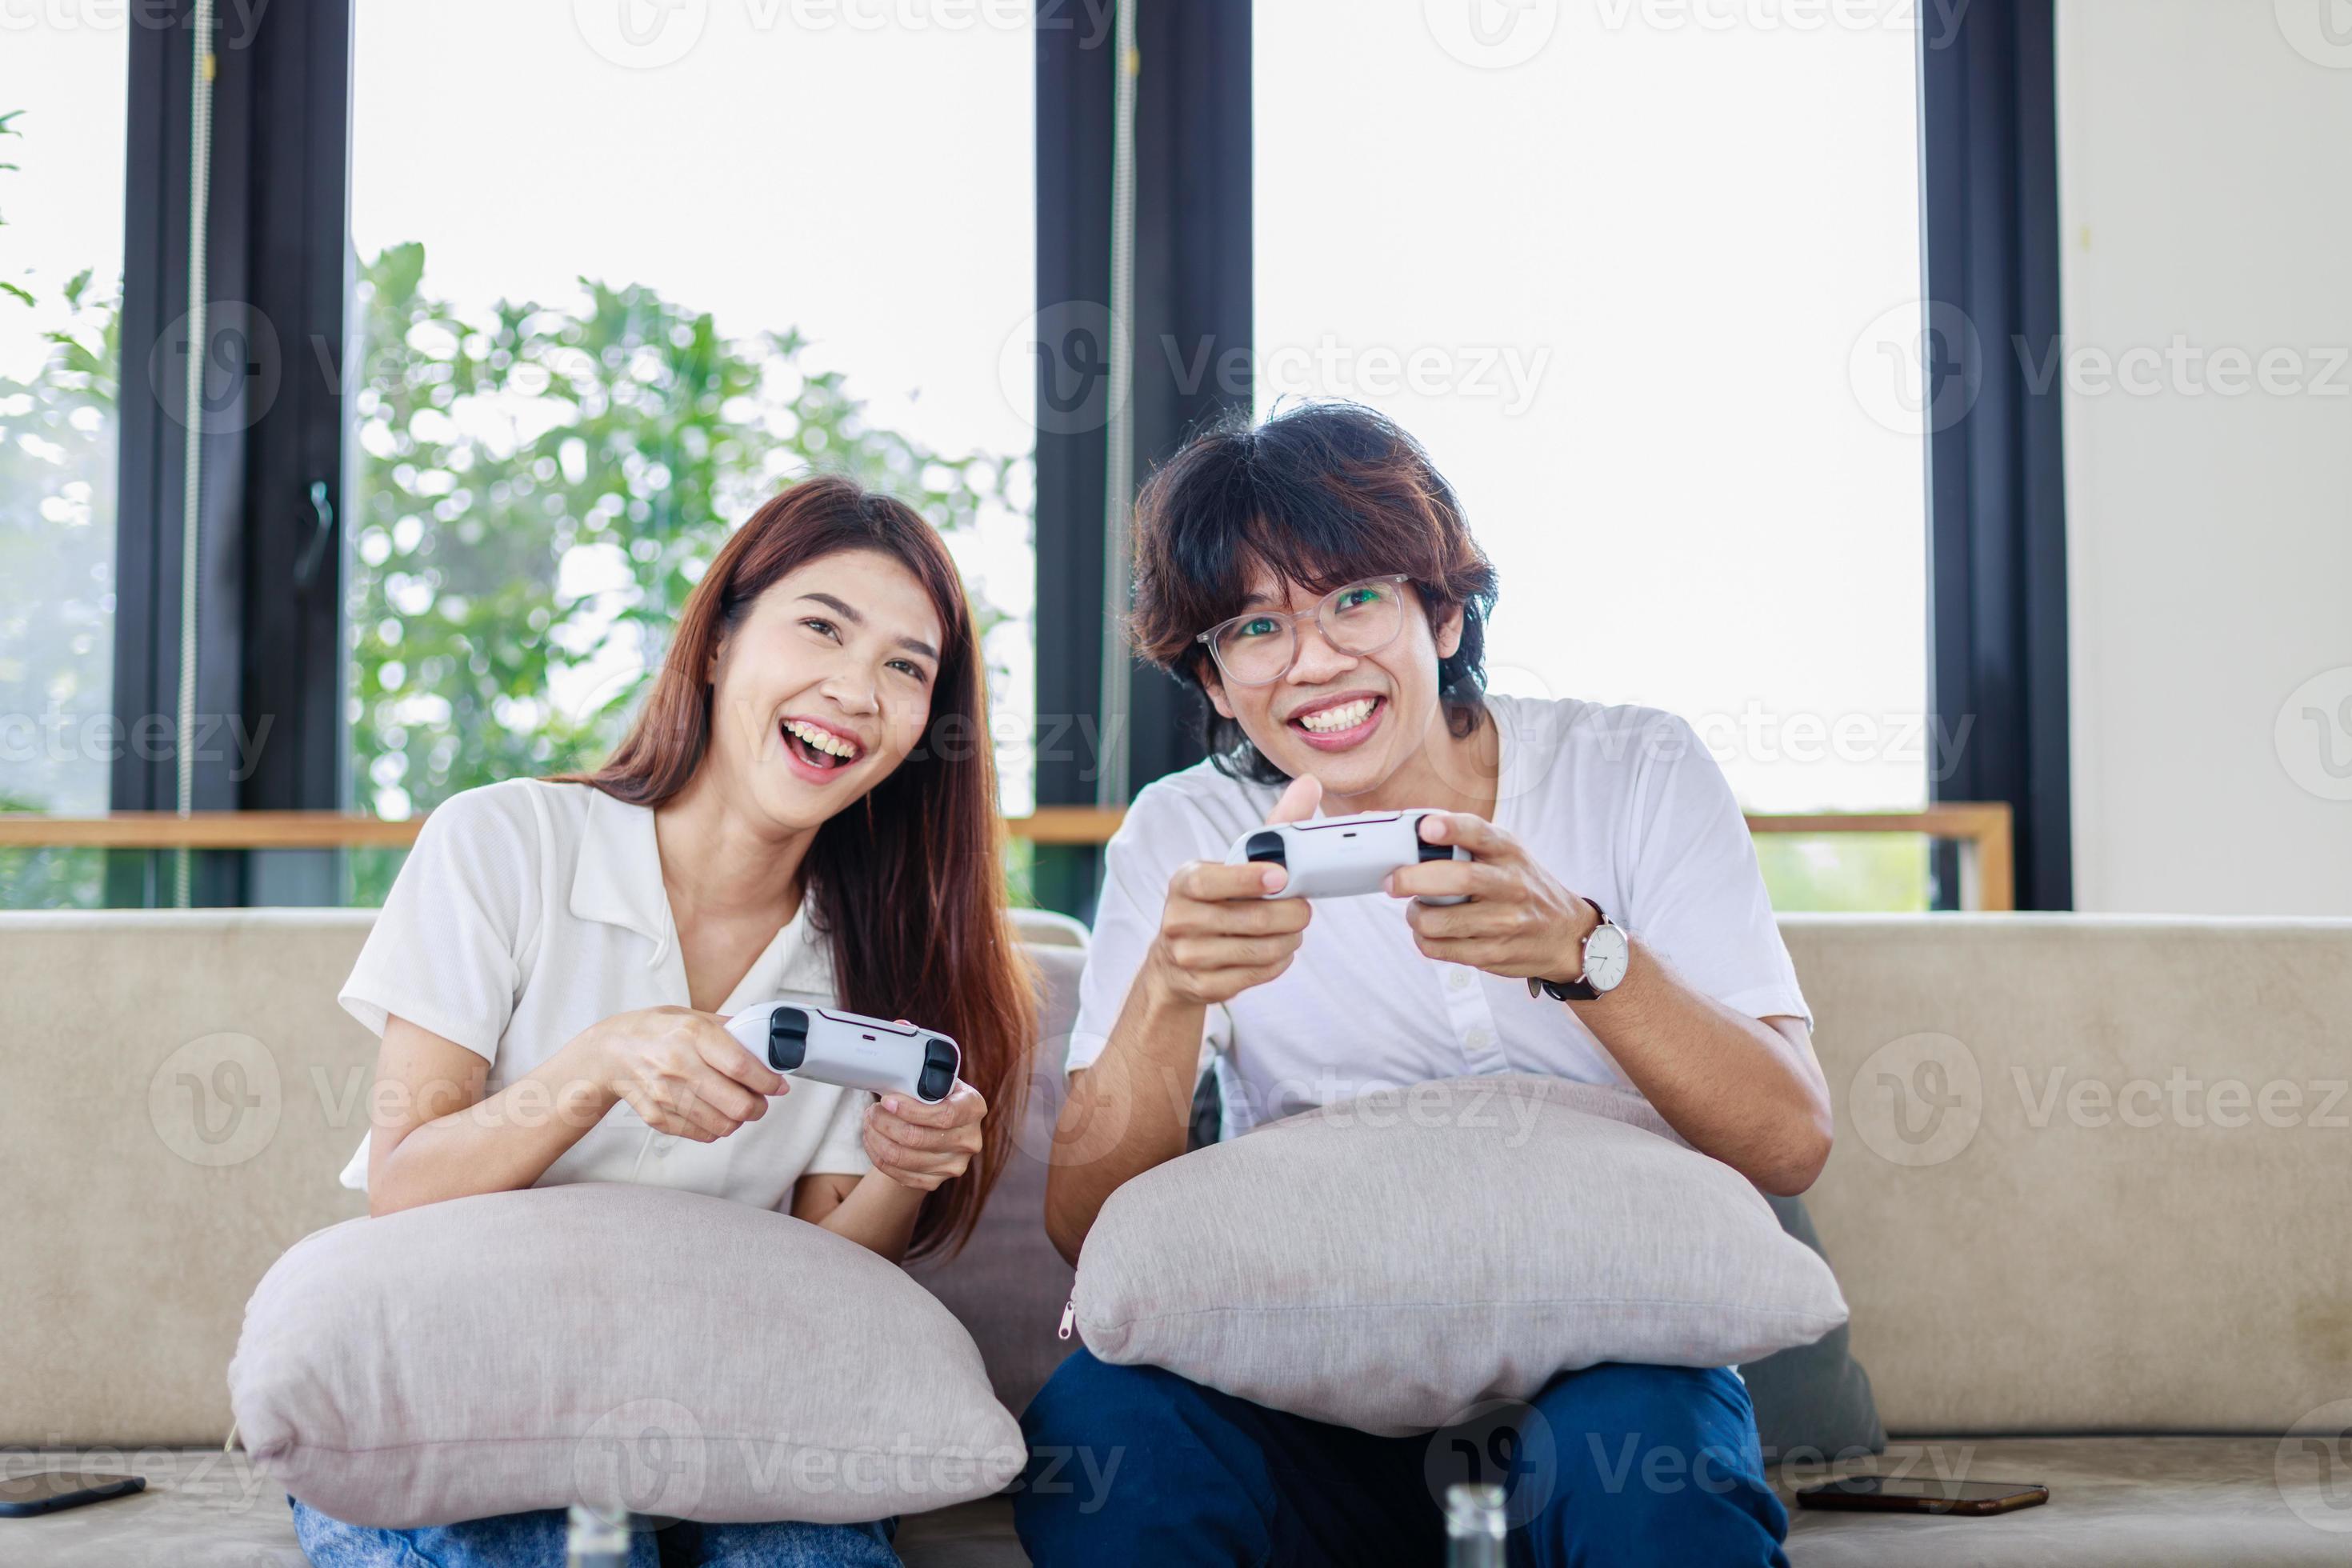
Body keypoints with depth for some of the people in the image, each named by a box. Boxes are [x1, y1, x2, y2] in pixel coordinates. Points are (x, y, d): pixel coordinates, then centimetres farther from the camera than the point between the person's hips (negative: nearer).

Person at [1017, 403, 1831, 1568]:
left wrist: (1577, 946, -27)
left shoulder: (1637, 773, 1)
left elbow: (1791, 1146, -10)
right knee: (1093, 1420, -28)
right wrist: (1169, 989, -25)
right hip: (1309, 1394, 2)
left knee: (1639, 1437, -35)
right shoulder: (1182, 838, 4)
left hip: (1608, 1350, -1)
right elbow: (1088, 1232, -6)